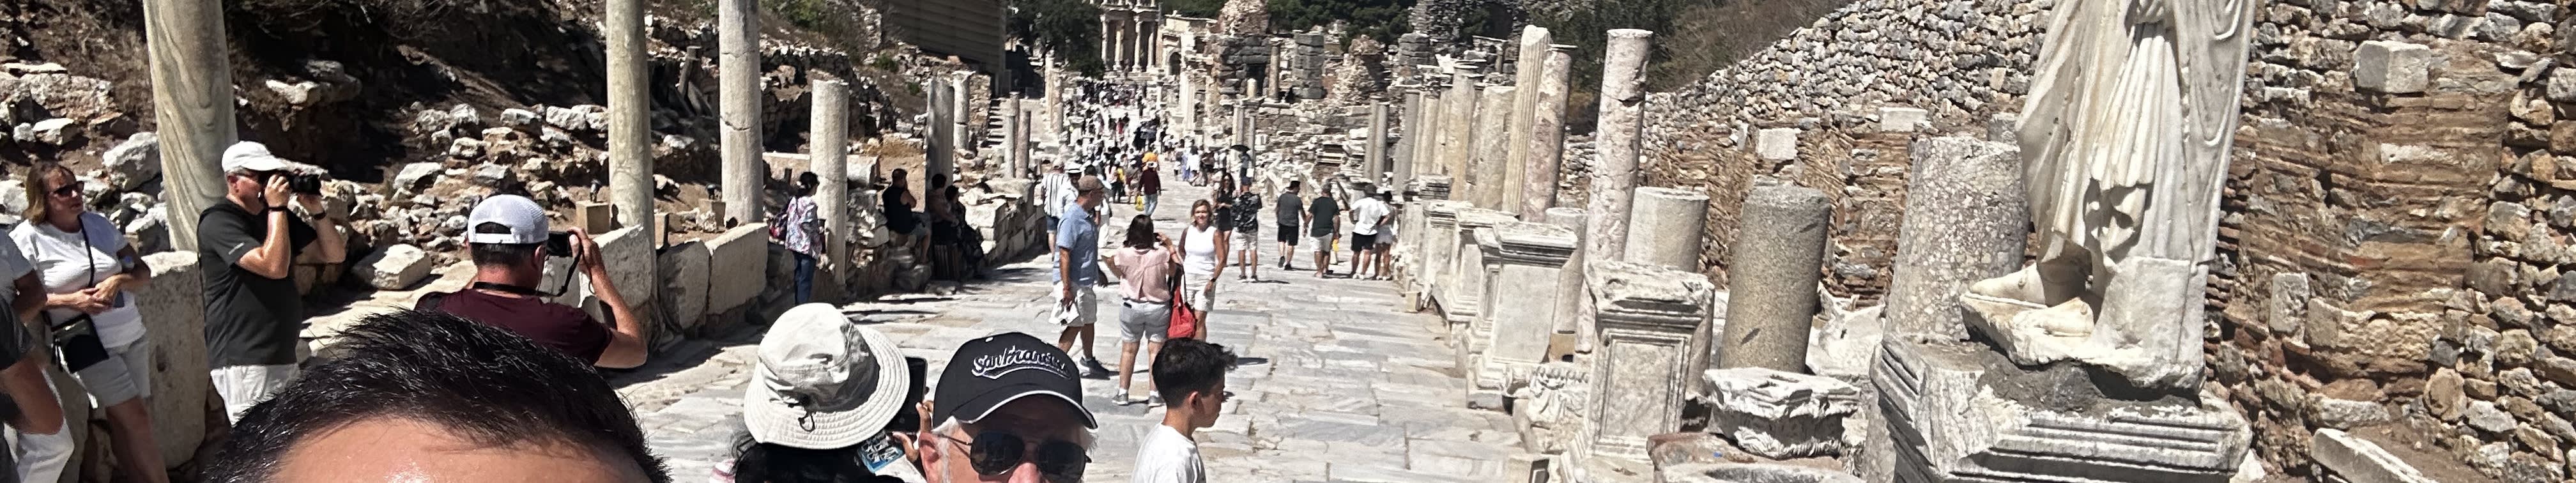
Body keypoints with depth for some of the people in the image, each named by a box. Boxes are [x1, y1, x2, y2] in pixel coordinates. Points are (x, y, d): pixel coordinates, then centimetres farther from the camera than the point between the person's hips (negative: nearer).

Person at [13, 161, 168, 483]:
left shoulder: (98, 223, 7)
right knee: (135, 418, -7)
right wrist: (71, 301, -18)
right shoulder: (27, 239, -6)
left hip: (132, 334, 5)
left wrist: (118, 280, -10)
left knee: (129, 419, 6)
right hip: (85, 344, -5)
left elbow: (143, 271, 10)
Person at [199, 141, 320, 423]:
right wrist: (277, 207, -17)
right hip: (245, 360, -8)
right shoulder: (218, 222, -10)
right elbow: (274, 267, -24)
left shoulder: (276, 216, 14)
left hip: (284, 354, 8)